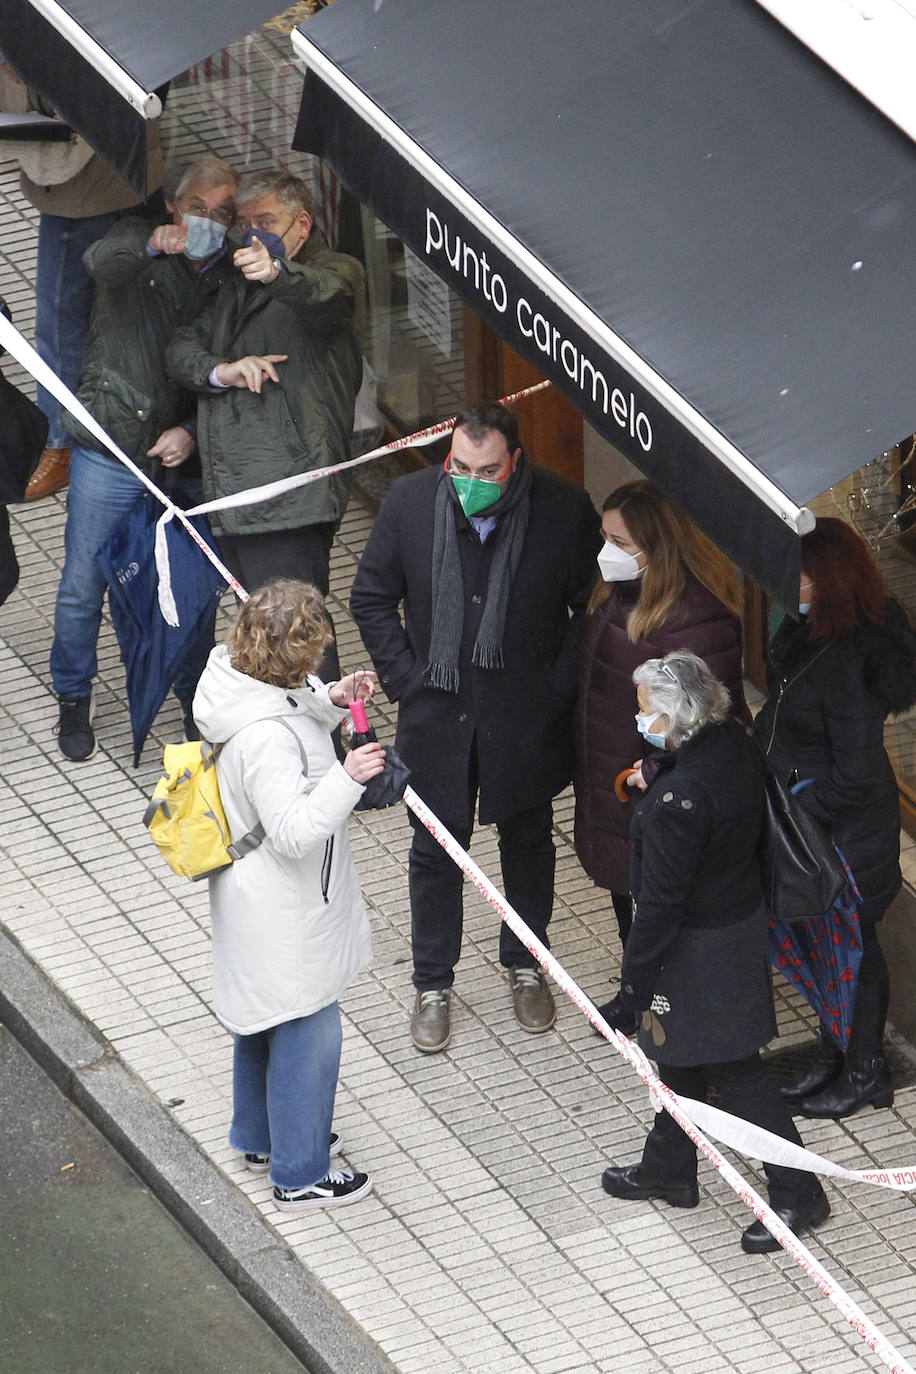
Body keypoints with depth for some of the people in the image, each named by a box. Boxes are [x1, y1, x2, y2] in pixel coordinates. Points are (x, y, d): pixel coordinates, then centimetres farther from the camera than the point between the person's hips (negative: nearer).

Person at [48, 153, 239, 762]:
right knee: (84, 584, 4)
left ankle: (194, 698, 31)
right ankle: (74, 700, 24)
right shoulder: (138, 247, -3)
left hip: (188, 460, 2)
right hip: (111, 449, -2)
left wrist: (192, 431, -13)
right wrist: (153, 244, -49)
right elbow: (101, 261, -28)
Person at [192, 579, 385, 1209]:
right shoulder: (265, 735, -35)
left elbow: (295, 726, 15)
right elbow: (293, 830, -33)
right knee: (308, 1032, 5)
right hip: (284, 913, -11)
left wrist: (329, 701, -1)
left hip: (262, 893, 11)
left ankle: (262, 1138, 45)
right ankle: (301, 1175, 18)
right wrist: (346, 780, -39)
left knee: (265, 1019, 27)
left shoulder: (244, 682, -5)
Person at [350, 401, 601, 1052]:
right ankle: (433, 984, 28)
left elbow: (592, 605, -3)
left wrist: (559, 686, -7)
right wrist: (406, 680, -5)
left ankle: (526, 963, 40)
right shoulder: (411, 500, -13)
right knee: (436, 849, 12)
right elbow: (372, 599, 0)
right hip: (438, 712, 0)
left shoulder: (564, 510, -17)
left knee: (528, 840, 19)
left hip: (526, 714, 0)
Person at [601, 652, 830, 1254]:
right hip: (744, 914, 9)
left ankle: (798, 1192, 18)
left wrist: (639, 978, -14)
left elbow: (663, 899, -25)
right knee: (681, 1052, 25)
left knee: (735, 1071, 7)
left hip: (700, 948, -9)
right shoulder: (738, 744, -8)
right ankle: (668, 1168, 43)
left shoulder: (680, 797, -33)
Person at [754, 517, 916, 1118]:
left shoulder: (849, 665, -35)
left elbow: (856, 777, -29)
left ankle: (866, 1073, 33)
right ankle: (835, 1055, 44)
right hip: (809, 825, 9)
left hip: (848, 836, -9)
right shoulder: (811, 629, -7)